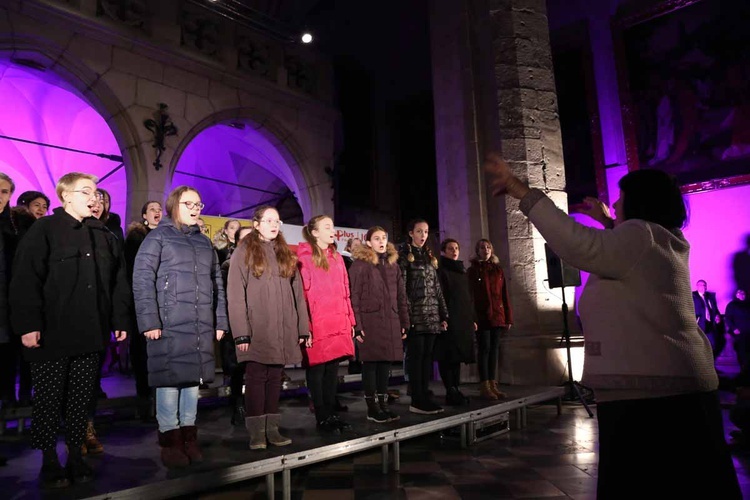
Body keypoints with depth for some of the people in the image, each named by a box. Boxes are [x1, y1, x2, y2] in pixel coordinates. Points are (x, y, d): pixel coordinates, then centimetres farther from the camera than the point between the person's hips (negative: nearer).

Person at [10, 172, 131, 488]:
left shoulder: (104, 235, 12)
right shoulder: (44, 230, -3)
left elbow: (118, 281, 12)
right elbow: (25, 280, -10)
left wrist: (120, 320, 7)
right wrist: (28, 324, -15)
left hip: (91, 333, 4)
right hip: (52, 332, -4)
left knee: (81, 398, 11)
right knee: (49, 399, 7)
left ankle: (76, 455, 24)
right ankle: (49, 460, 22)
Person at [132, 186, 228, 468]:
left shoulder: (204, 242, 18)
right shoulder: (158, 237, 2)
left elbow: (217, 284, 16)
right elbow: (142, 280, -7)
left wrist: (220, 321, 10)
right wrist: (149, 320, -15)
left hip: (201, 327, 5)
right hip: (169, 324, -5)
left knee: (193, 379, 9)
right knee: (170, 380, -1)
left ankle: (189, 435, 20)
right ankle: (170, 439, 11)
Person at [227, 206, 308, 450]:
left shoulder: (285, 253, 15)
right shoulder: (243, 252, 0)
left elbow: (297, 292, 12)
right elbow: (236, 295, -7)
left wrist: (302, 327, 7)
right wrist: (241, 332, -15)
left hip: (282, 329, 5)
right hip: (256, 329, -4)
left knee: (275, 378, 9)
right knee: (256, 377, 1)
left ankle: (272, 428, 18)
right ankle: (256, 431, 10)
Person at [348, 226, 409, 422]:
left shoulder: (392, 264, 15)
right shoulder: (359, 264, -3)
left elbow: (401, 296, 16)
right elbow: (353, 297, -7)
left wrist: (404, 322, 11)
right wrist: (356, 325, -14)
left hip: (390, 321, 5)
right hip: (369, 321, -5)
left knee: (385, 363, 10)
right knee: (370, 363, 1)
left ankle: (383, 404, 22)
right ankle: (372, 407, 12)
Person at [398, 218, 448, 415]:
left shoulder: (430, 257, 19)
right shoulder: (404, 255, -1)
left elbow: (437, 288, 18)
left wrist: (444, 315, 14)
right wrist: (405, 315, -17)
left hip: (432, 314, 6)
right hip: (415, 315, -6)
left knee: (427, 355, 7)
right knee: (416, 355, -4)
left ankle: (424, 397, 13)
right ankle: (417, 401, 1)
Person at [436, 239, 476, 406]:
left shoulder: (462, 271, 21)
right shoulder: (441, 271, -3)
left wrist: (473, 318, 17)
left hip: (464, 320, 8)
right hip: (449, 321, -8)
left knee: (458, 355, 9)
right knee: (448, 356, -6)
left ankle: (455, 390, 15)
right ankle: (451, 392, -3)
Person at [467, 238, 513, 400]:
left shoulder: (498, 269, 13)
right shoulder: (472, 270, 3)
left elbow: (505, 294, 11)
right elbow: (469, 296, -3)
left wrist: (509, 317, 6)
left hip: (498, 316, 4)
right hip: (481, 317, -4)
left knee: (494, 348, 7)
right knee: (484, 348, -3)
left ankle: (493, 384, 14)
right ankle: (484, 386, 1)